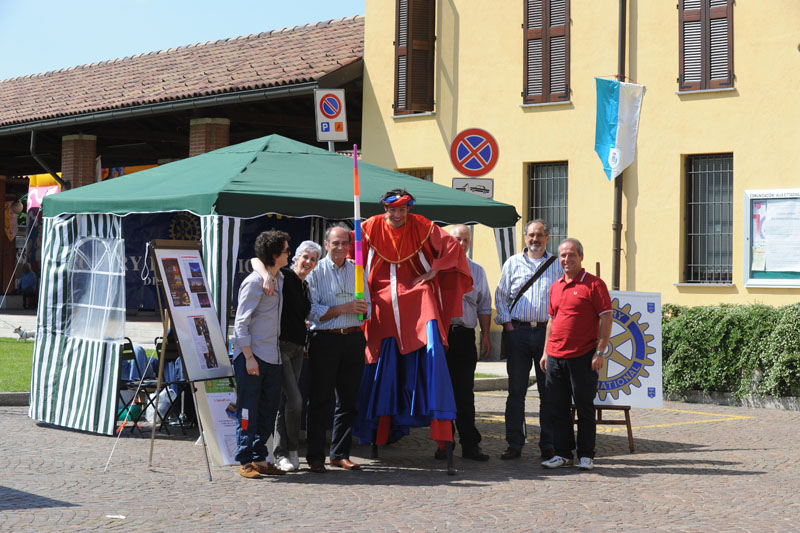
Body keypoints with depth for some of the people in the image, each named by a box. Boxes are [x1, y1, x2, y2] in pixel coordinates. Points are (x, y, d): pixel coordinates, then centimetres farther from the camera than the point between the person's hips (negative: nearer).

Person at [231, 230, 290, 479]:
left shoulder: (280, 279, 14)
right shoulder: (254, 282, -12)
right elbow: (241, 322, -14)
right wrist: (249, 357, -17)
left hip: (273, 356, 8)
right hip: (252, 355, -8)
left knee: (269, 408, 10)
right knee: (248, 409, -2)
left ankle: (260, 458, 17)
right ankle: (246, 461, 3)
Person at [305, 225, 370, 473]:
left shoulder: (357, 270, 13)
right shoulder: (316, 271, -1)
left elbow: (367, 306, 15)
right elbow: (312, 311, -9)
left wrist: (363, 310, -9)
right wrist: (345, 308, -17)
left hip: (354, 339, 5)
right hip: (325, 339, -4)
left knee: (348, 400, 7)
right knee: (320, 401, -3)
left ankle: (340, 454, 16)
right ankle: (315, 456, 3)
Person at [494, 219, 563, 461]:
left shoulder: (557, 265, 10)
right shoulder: (513, 263, 11)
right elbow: (500, 295, 10)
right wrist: (507, 323, -1)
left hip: (547, 332, 0)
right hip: (518, 332, 0)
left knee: (548, 391, 1)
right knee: (516, 390, 1)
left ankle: (548, 445, 8)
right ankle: (514, 444, 6)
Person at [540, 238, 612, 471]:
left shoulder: (593, 284, -5)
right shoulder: (556, 287, 15)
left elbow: (606, 319, -8)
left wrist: (600, 352, -14)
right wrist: (546, 351, 17)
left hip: (582, 357, -6)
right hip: (555, 357, 6)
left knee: (584, 407, 1)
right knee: (558, 408, 8)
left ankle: (586, 455, 10)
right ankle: (562, 453, 16)